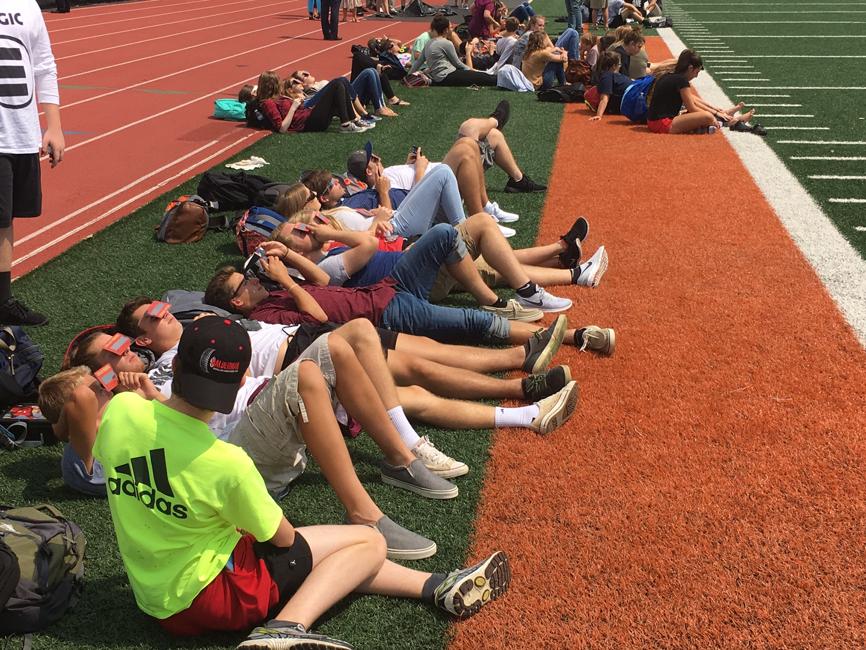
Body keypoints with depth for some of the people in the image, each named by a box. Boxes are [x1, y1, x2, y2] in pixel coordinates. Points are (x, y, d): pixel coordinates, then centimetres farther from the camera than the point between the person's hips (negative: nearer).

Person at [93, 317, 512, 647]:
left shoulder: (119, 410, -16)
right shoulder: (226, 463, -29)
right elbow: (282, 538, -12)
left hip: (155, 600, 8)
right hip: (213, 596, -8)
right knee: (369, 542, -4)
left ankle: (435, 587, 22)